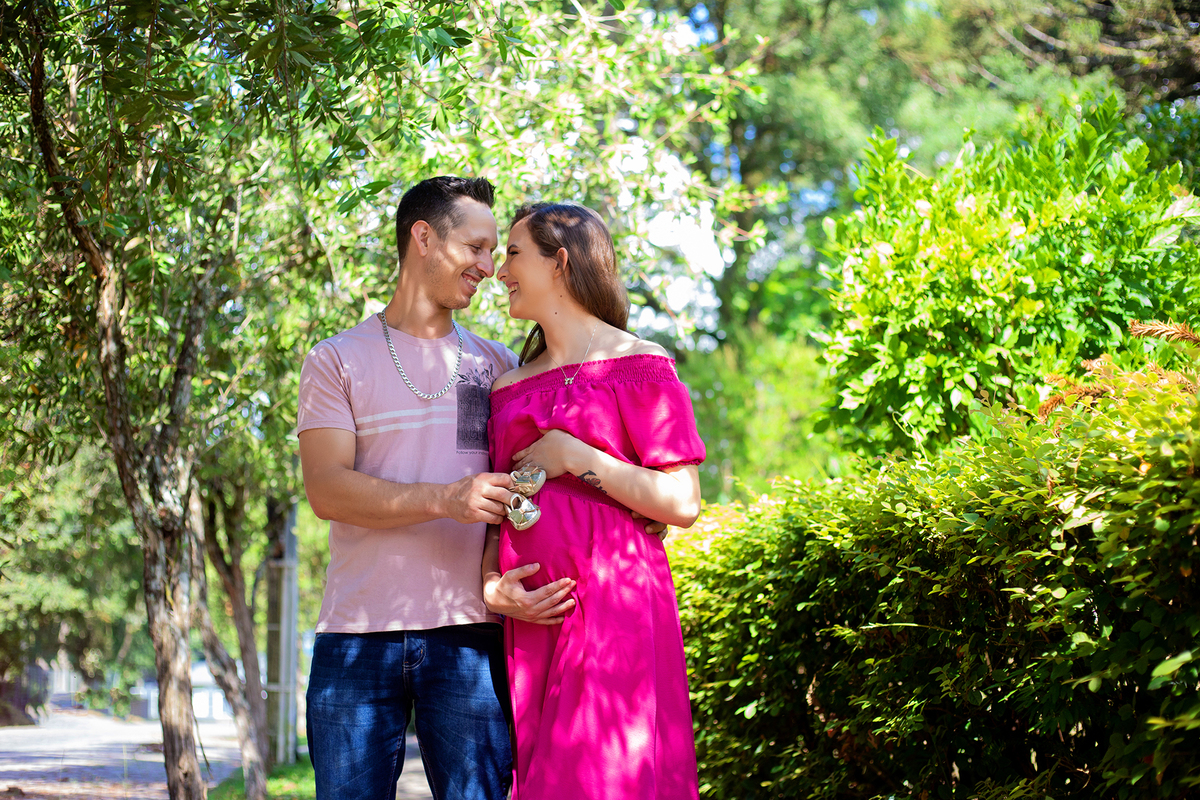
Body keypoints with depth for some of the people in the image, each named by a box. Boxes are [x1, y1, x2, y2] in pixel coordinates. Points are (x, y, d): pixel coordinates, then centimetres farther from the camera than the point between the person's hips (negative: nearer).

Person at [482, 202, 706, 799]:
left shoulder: (638, 366, 1)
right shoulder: (509, 389, 19)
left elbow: (683, 504, -6)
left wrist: (574, 457, -8)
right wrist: (492, 585, -1)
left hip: (614, 608, -5)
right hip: (532, 617, 6)